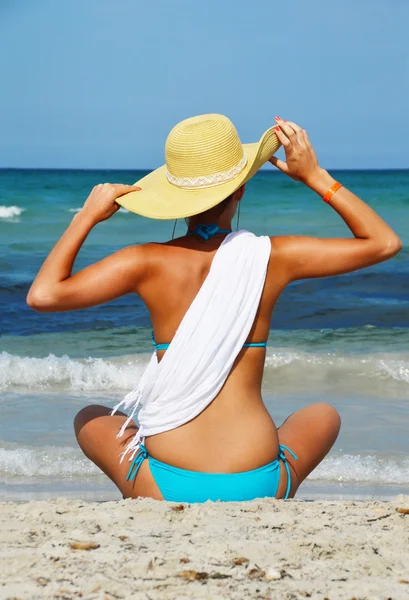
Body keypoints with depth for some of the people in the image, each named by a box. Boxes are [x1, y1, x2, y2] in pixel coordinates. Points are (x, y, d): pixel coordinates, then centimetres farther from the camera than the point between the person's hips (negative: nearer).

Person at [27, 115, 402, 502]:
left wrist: (88, 216, 2)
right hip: (257, 485, 1)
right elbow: (384, 243, 10)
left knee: (90, 419, 31)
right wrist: (315, 177, 11)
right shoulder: (272, 258, -2)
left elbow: (42, 295, -9)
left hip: (166, 488, -1)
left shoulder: (150, 263, -6)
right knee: (323, 415, 33)